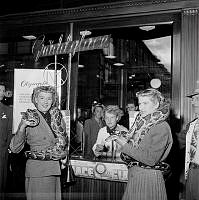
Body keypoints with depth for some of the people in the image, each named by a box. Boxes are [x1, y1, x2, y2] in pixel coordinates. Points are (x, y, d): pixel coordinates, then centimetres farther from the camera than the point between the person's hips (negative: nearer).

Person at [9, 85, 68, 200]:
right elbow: (15, 149, -11)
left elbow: (64, 140, 22)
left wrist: (64, 155, 9)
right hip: (36, 169, -4)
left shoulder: (57, 117, 5)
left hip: (54, 168, 4)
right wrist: (22, 127, -22)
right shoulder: (29, 118, -6)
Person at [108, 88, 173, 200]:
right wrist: (121, 139, -8)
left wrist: (125, 145, -19)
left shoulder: (162, 127, -14)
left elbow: (151, 159, -21)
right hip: (133, 175, 7)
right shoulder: (141, 123, 7)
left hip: (149, 178, -7)